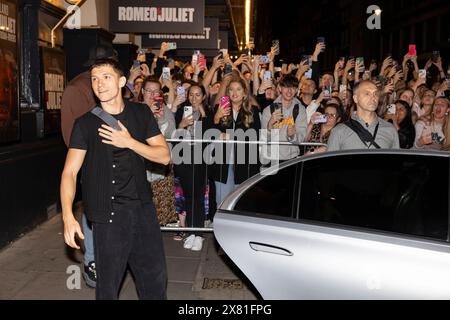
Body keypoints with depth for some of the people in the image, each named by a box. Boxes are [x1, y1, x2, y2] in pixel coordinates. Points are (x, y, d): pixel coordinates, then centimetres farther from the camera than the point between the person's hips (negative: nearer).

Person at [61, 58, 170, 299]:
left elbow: (164, 156, 2)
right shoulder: (85, 124, -2)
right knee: (108, 282, 6)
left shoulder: (141, 114, 6)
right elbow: (70, 172, -8)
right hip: (107, 214, -2)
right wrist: (68, 215, -21)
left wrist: (129, 142, -13)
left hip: (142, 207, 3)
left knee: (156, 277, 11)